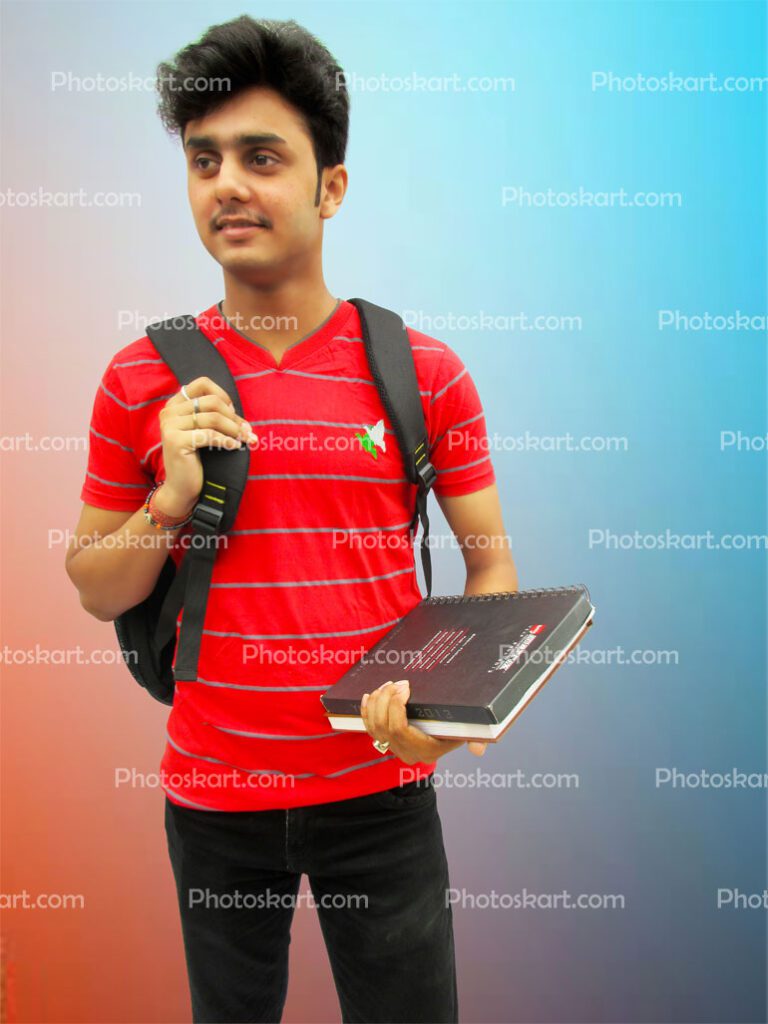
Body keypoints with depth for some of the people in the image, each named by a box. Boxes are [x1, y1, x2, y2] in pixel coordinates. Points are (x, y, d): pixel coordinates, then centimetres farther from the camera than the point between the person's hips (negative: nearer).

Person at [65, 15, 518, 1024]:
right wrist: (173, 498, -15)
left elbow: (492, 565, 0)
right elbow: (97, 592, 4)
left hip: (381, 782, -1)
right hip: (213, 789, 2)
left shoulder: (425, 372, -6)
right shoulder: (142, 382, -3)